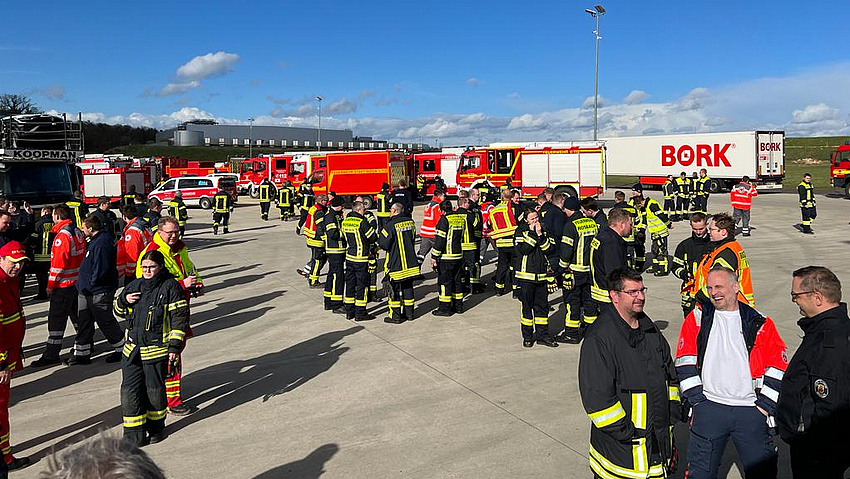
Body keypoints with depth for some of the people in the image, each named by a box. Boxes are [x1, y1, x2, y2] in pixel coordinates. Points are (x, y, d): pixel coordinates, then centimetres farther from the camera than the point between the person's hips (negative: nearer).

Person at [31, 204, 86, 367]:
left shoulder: (62, 235, -18)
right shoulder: (78, 232, 8)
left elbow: (58, 262, -20)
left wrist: (51, 285, -12)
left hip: (64, 284, -9)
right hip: (78, 280, 9)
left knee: (56, 318, -3)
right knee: (77, 313, 19)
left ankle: (51, 354, 1)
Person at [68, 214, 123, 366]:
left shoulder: (102, 243, -22)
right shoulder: (95, 240, 12)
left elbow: (101, 270, -27)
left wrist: (89, 286, -18)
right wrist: (83, 286, 16)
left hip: (99, 292, -10)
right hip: (87, 291, 10)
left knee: (106, 322, 2)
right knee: (83, 322, 12)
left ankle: (122, 349, 17)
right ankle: (82, 354, 20)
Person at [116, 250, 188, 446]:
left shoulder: (171, 287, -6)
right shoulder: (135, 285, 10)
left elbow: (179, 318, -7)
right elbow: (119, 311, 23)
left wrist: (174, 346, -12)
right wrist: (124, 300, -1)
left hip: (157, 349, -5)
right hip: (132, 349, 5)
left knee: (155, 391, 7)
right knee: (130, 391, 2)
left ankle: (156, 428, 28)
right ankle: (134, 435, 12)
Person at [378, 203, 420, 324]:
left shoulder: (390, 225, -17)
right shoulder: (410, 222, 4)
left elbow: (384, 244, -16)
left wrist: (380, 234, 3)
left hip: (396, 264, -6)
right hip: (411, 263, 6)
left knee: (394, 289, 3)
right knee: (408, 287, 15)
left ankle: (395, 316, 7)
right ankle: (409, 313, 22)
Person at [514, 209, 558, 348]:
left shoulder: (544, 230, 9)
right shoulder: (521, 231, -3)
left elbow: (550, 248, -3)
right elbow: (523, 249, -18)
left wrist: (540, 234, -12)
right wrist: (533, 233, -17)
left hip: (542, 275, 4)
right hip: (526, 275, -4)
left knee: (542, 306, 9)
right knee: (527, 306, 4)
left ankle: (543, 334, 19)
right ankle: (527, 336, 14)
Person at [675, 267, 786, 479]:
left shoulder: (761, 324, 4)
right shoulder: (697, 318, 4)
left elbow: (777, 368, 4)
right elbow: (685, 362, 2)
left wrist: (765, 405, -1)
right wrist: (697, 399, -3)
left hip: (750, 410, 0)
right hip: (708, 408, 0)